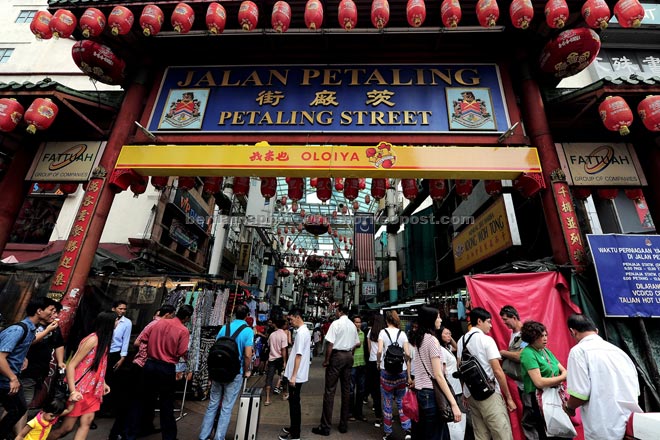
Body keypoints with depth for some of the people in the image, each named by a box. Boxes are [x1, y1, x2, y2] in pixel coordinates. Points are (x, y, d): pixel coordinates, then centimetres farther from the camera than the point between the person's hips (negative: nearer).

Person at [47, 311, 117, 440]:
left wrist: (103, 383, 10)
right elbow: (71, 365, -21)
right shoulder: (93, 339, -22)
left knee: (87, 421, 1)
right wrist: (73, 391, -24)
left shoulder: (103, 340, 5)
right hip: (79, 390, -7)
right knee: (66, 427, 4)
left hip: (92, 389, 7)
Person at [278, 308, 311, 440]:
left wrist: (293, 376, -21)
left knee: (294, 402, 3)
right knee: (294, 401, 19)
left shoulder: (301, 332, -21)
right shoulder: (305, 330, 10)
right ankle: (294, 428, 32)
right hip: (298, 374, 9)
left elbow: (299, 355, -23)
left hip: (296, 375, -9)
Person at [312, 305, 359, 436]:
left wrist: (326, 360, -7)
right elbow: (357, 343, 12)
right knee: (346, 390, 12)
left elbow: (330, 343, -16)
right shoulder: (352, 325, 7)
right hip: (349, 356, 7)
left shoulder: (336, 323, -13)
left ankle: (325, 426, 6)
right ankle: (344, 425, 22)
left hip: (337, 355, -6)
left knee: (330, 390, 0)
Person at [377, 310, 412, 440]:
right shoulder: (402, 333, 3)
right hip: (402, 371, 3)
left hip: (386, 371, -2)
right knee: (401, 402, 16)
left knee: (387, 403, 9)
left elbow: (379, 351, -16)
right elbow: (408, 354, -2)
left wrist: (378, 363, 3)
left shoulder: (383, 332, -4)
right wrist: (409, 376, 4)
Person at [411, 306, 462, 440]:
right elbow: (438, 375, -20)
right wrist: (454, 403, -19)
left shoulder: (418, 339, 9)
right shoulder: (432, 339, -17)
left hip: (421, 390, 8)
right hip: (432, 393, -8)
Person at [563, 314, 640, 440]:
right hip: (631, 425, 7)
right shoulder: (616, 349, 9)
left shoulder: (579, 350, -13)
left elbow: (580, 394, -16)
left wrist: (569, 407, 4)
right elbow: (635, 390, 15)